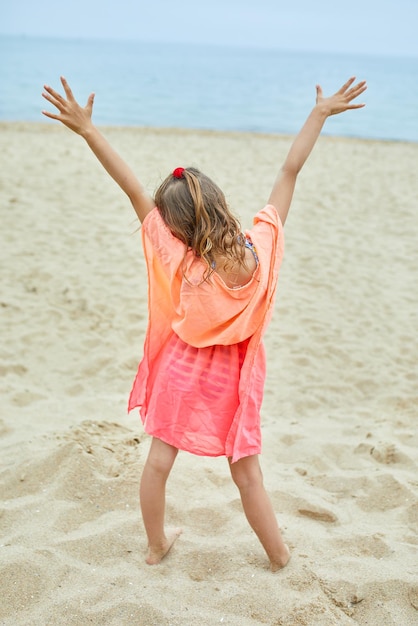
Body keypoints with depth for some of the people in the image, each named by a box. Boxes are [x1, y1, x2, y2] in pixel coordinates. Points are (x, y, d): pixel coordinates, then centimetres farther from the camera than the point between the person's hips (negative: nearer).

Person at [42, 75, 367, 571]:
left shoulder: (177, 264, -25)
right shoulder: (260, 251, -22)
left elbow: (134, 190, -27)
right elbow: (289, 173, -16)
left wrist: (86, 129, -28)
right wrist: (320, 113, -9)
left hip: (180, 373, -1)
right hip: (232, 381, 1)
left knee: (158, 461, 18)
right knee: (247, 474, 15)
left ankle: (156, 545, 35)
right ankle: (279, 555, 30)